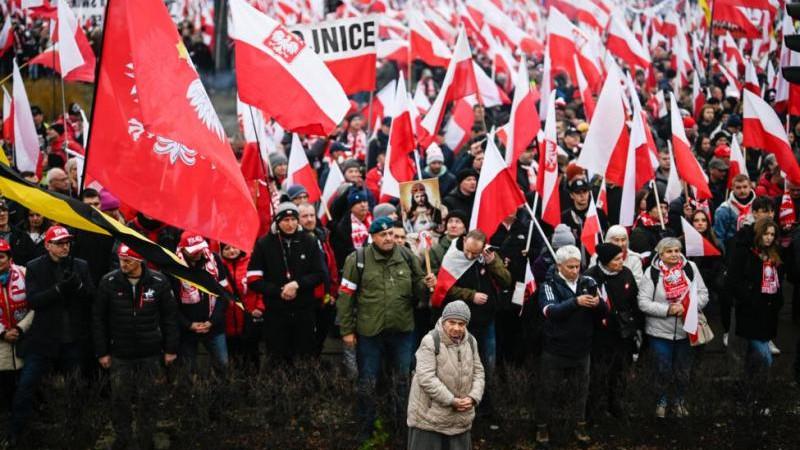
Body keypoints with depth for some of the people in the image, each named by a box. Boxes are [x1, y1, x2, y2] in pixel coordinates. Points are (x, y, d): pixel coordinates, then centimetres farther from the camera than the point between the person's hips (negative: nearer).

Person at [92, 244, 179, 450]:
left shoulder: (159, 282, -9)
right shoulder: (108, 282, -9)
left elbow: (170, 317, 1)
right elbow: (98, 319, -1)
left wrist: (171, 348, 2)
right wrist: (102, 351, -1)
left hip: (150, 353, 0)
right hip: (119, 353, 0)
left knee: (148, 398, 9)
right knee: (120, 399, 8)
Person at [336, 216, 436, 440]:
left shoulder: (407, 256, 0)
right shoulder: (358, 259, -8)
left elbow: (416, 288, 11)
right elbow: (346, 296, -5)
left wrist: (426, 284, -13)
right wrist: (347, 330, -6)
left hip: (403, 329, 2)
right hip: (369, 331, -2)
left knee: (405, 379, 15)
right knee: (367, 383, 10)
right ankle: (365, 430, 25)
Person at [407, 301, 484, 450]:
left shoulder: (470, 341, 4)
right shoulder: (430, 341, -17)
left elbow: (478, 371, 9)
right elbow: (426, 378, -22)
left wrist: (473, 397, -9)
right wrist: (451, 401, -21)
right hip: (429, 414, -6)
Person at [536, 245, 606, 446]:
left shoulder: (587, 283, -2)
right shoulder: (549, 285, -9)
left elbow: (603, 313, -2)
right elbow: (551, 311, -26)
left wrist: (598, 303, -26)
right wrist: (576, 302, -40)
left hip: (581, 349, 3)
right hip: (555, 349, -3)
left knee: (580, 390, 15)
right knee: (548, 390, 9)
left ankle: (580, 426, 31)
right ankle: (542, 428, 24)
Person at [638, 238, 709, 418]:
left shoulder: (690, 268, -3)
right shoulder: (652, 272, -10)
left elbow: (703, 295, -2)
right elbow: (643, 302, -11)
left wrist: (686, 307, -18)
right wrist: (667, 310, -21)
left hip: (686, 330, 2)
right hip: (660, 331, -2)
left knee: (683, 370, 15)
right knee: (664, 370, 7)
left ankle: (680, 401, 37)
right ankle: (661, 401, 29)